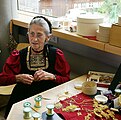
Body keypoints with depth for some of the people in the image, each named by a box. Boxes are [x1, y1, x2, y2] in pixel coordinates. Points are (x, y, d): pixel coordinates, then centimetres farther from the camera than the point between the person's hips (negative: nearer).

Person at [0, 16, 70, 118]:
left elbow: (66, 79, 3)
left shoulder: (56, 54, 0)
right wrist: (18, 78, -11)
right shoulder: (19, 56, 1)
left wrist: (51, 76, -14)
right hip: (23, 98, 1)